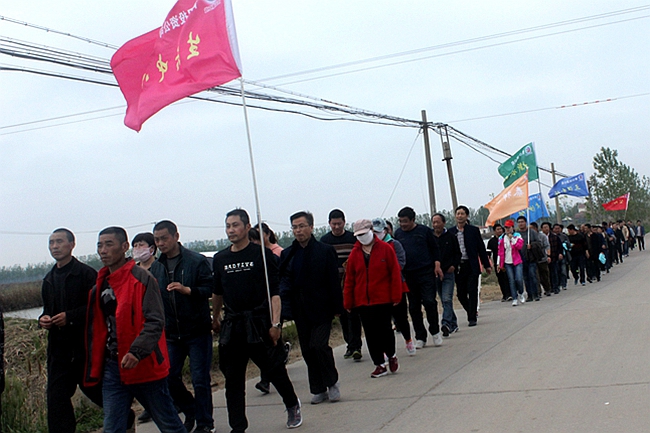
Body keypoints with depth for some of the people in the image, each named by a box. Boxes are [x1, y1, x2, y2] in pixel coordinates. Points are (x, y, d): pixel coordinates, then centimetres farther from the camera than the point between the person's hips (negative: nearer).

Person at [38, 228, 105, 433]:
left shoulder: (86, 274, -8)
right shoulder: (49, 279, 15)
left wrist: (70, 316, -21)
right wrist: (43, 319, 3)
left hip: (85, 344, -6)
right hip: (59, 345, 6)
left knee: (92, 387, 7)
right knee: (56, 396, 1)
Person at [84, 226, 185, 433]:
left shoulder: (142, 279, -10)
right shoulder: (100, 284, 12)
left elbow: (155, 322, -18)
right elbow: (96, 329, 18)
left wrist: (137, 352, -31)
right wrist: (94, 368, 14)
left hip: (145, 366, -6)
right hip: (112, 368, 6)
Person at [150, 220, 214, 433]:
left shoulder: (197, 261, -6)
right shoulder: (155, 267, 10)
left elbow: (209, 289, -11)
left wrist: (187, 290, -27)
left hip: (197, 331, -5)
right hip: (171, 333, 5)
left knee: (200, 380, -1)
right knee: (170, 379, 6)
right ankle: (191, 412, 29)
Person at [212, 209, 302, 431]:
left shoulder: (263, 254, -4)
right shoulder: (220, 259, 9)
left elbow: (275, 292, -7)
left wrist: (275, 323, -14)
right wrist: (216, 318, 25)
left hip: (260, 323, -4)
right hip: (231, 326, 4)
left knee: (275, 369, 6)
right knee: (233, 379, 4)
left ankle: (292, 406, 33)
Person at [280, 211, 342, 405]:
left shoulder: (325, 251, -3)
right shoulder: (287, 254, 8)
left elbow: (334, 281, -4)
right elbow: (283, 279, 8)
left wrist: (336, 307, -8)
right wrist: (284, 292, -14)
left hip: (321, 308, -4)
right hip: (300, 310, 4)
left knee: (319, 345, -13)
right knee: (307, 350, 7)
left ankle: (332, 383, 8)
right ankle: (318, 389, 19)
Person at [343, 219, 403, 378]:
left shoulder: (385, 249, -2)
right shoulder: (355, 253, 6)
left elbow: (395, 273, -3)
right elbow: (349, 280, 7)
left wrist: (396, 296, -7)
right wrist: (348, 302, 4)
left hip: (383, 299, -3)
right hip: (362, 301, 3)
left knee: (385, 329, 1)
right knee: (370, 334, 4)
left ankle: (391, 355, 27)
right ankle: (380, 365, 13)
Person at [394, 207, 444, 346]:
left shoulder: (424, 230, 0)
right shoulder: (398, 233, 7)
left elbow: (434, 248, 5)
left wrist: (437, 265, -3)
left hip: (426, 272, -3)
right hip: (408, 275, 3)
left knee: (429, 301, -11)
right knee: (414, 307, 5)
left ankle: (435, 331, 8)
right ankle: (420, 337, 13)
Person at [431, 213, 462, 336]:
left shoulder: (451, 237, 1)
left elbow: (458, 253, 8)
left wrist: (454, 265, -6)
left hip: (448, 272, -3)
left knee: (447, 299, -14)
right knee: (444, 301, 11)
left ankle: (447, 323, -21)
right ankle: (453, 324, 22)